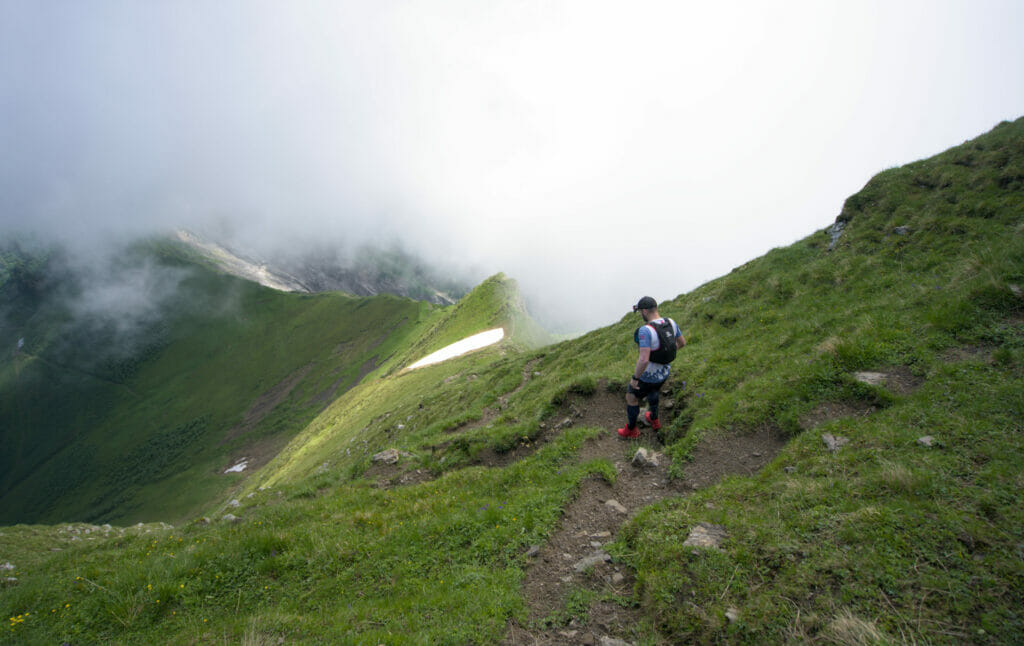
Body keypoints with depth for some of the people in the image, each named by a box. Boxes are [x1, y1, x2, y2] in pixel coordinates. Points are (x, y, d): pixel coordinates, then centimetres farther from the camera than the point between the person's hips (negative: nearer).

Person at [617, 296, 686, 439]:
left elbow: (644, 360, -40)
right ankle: (654, 419, 59)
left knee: (631, 398, 22)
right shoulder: (670, 322, -13)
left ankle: (631, 430, 43)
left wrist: (634, 378, -22)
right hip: (664, 371, 7)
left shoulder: (645, 330, -36)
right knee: (652, 390, 39)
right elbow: (682, 342, 4)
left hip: (648, 375, -7)